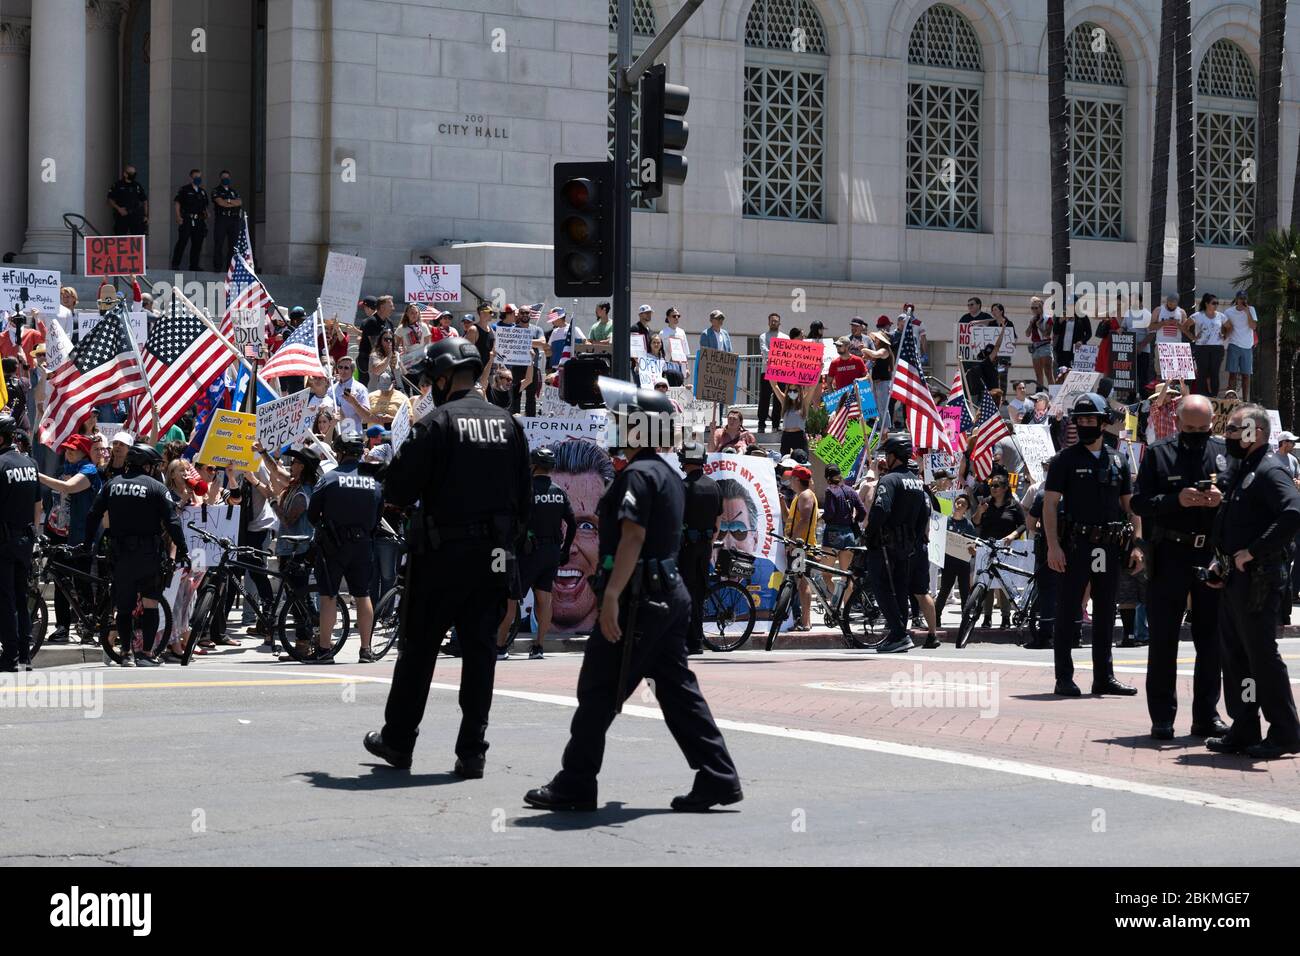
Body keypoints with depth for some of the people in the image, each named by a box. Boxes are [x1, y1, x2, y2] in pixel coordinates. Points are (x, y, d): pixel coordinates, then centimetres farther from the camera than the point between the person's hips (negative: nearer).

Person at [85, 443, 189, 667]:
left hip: (120, 553, 3)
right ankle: (147, 653, -4)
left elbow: (93, 515, 6)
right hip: (148, 553, -3)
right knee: (150, 603, 3)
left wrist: (87, 544, 14)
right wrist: (182, 551, -3)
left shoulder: (111, 484, 8)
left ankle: (127, 654, 9)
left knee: (124, 606, 11)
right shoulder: (156, 487, -3)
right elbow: (172, 522, -9)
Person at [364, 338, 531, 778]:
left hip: (443, 555, -4)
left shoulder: (436, 423, -10)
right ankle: (472, 752, 3)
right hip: (495, 557, 4)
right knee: (480, 650, 6)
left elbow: (397, 492, -11)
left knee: (419, 647, 8)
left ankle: (398, 740, 18)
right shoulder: (508, 424, 7)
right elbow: (525, 497, 10)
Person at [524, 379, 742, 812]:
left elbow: (633, 536, -23)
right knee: (676, 687, 11)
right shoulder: (669, 475, 17)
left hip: (638, 597, -10)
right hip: (670, 593, 10)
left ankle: (575, 786, 1)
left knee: (598, 691, -3)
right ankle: (717, 777, 8)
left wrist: (612, 595, -27)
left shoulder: (637, 475, -14)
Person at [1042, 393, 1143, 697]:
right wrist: (1053, 545, -14)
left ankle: (1104, 677, 16)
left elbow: (1131, 505, 15)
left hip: (1110, 547, 4)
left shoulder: (1117, 461, 12)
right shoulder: (1066, 459, 0)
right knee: (1067, 613, -2)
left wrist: (1136, 543, 4)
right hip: (1075, 546, -4)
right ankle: (1064, 679, 2)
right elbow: (1050, 504, -4)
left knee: (1105, 615, 9)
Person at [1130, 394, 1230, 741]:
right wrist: (1176, 500, -19)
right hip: (1170, 556, -2)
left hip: (1213, 555, 2)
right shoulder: (1158, 454, 2)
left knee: (1212, 641, 8)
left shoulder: (1225, 453, 8)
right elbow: (1139, 502, -4)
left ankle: (1206, 716, 17)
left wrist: (1223, 499, -14)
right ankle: (1162, 719, 8)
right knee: (1163, 640, 2)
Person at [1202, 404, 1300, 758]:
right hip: (1233, 579, 10)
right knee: (1235, 656, 12)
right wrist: (1221, 561, 12)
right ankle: (1244, 730, 19)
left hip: (1258, 579, -10)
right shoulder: (1239, 470, 16)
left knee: (1262, 656, -6)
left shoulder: (1269, 470, -13)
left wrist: (1253, 552, -24)